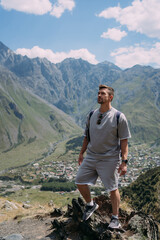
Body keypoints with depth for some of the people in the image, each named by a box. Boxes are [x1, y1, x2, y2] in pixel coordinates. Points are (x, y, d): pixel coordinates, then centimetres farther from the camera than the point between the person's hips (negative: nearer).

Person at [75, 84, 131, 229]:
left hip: (109, 159, -5)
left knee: (113, 189, 3)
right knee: (80, 182, 6)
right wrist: (81, 153, 17)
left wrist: (124, 162, -14)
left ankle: (115, 218, 22)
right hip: (91, 157, 5)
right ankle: (91, 205, 33)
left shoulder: (119, 117, -9)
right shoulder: (92, 115, 6)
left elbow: (124, 141, -9)